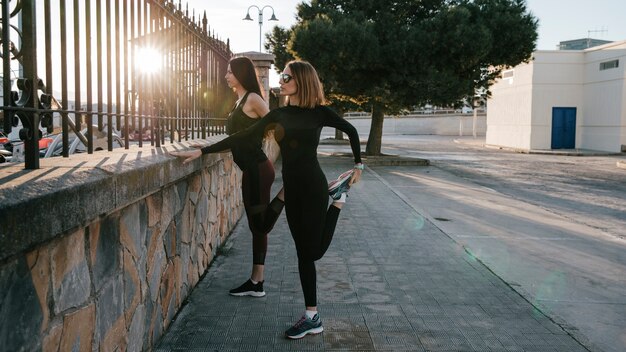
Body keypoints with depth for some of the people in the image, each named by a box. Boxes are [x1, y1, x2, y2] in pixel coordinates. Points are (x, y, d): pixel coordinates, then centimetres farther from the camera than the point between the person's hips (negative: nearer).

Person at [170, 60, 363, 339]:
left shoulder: (319, 112, -6)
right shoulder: (279, 115, 6)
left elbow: (350, 130, 8)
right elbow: (242, 137, 2)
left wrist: (358, 165, 7)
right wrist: (203, 151, -2)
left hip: (312, 186, -5)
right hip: (290, 187, 5)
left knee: (313, 251, -3)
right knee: (304, 252, 8)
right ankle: (312, 317, 16)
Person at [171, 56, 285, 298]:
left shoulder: (252, 99, -10)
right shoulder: (240, 101, 17)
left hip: (257, 169, -10)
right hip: (251, 170, 10)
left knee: (261, 225, -5)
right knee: (256, 226, 11)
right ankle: (256, 283, 16)